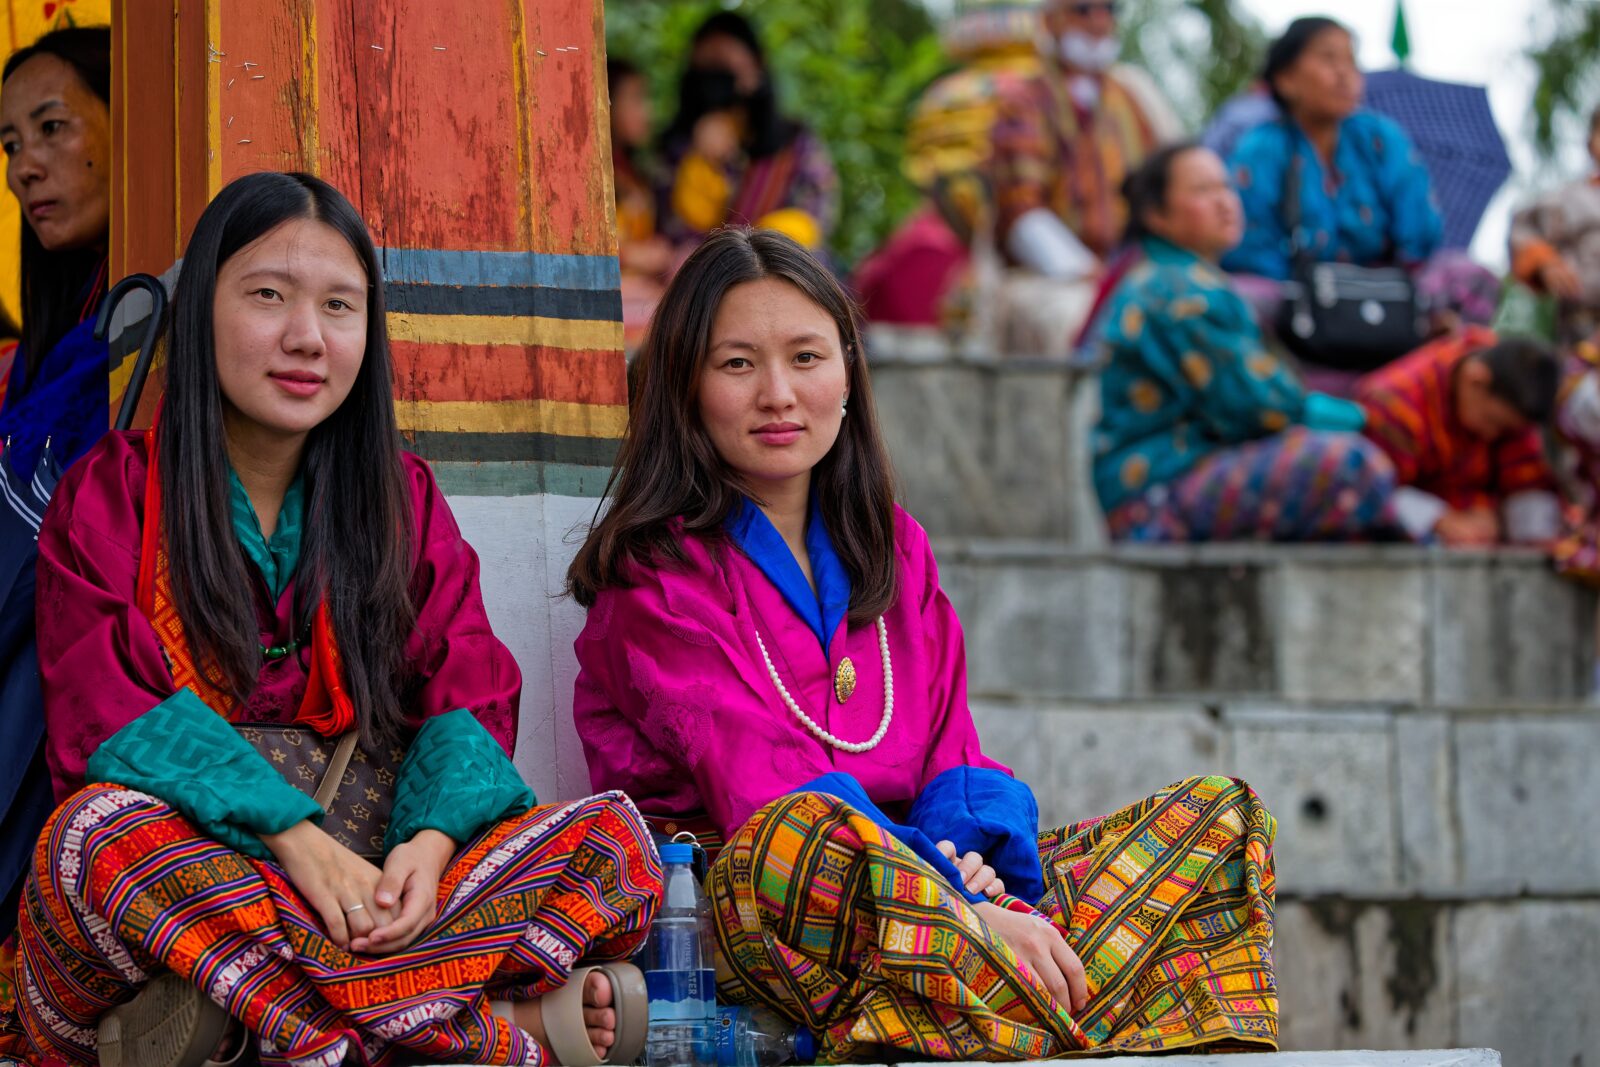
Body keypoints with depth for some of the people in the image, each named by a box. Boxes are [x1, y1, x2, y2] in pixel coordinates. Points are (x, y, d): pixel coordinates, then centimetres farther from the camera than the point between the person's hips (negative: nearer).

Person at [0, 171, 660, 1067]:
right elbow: (111, 709, -8)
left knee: (612, 833, -19)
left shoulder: (402, 499, 17)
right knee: (103, 830, -38)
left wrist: (435, 838, -20)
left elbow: (468, 699, 5)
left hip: (370, 884, 3)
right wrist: (293, 835, -25)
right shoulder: (110, 497, 7)